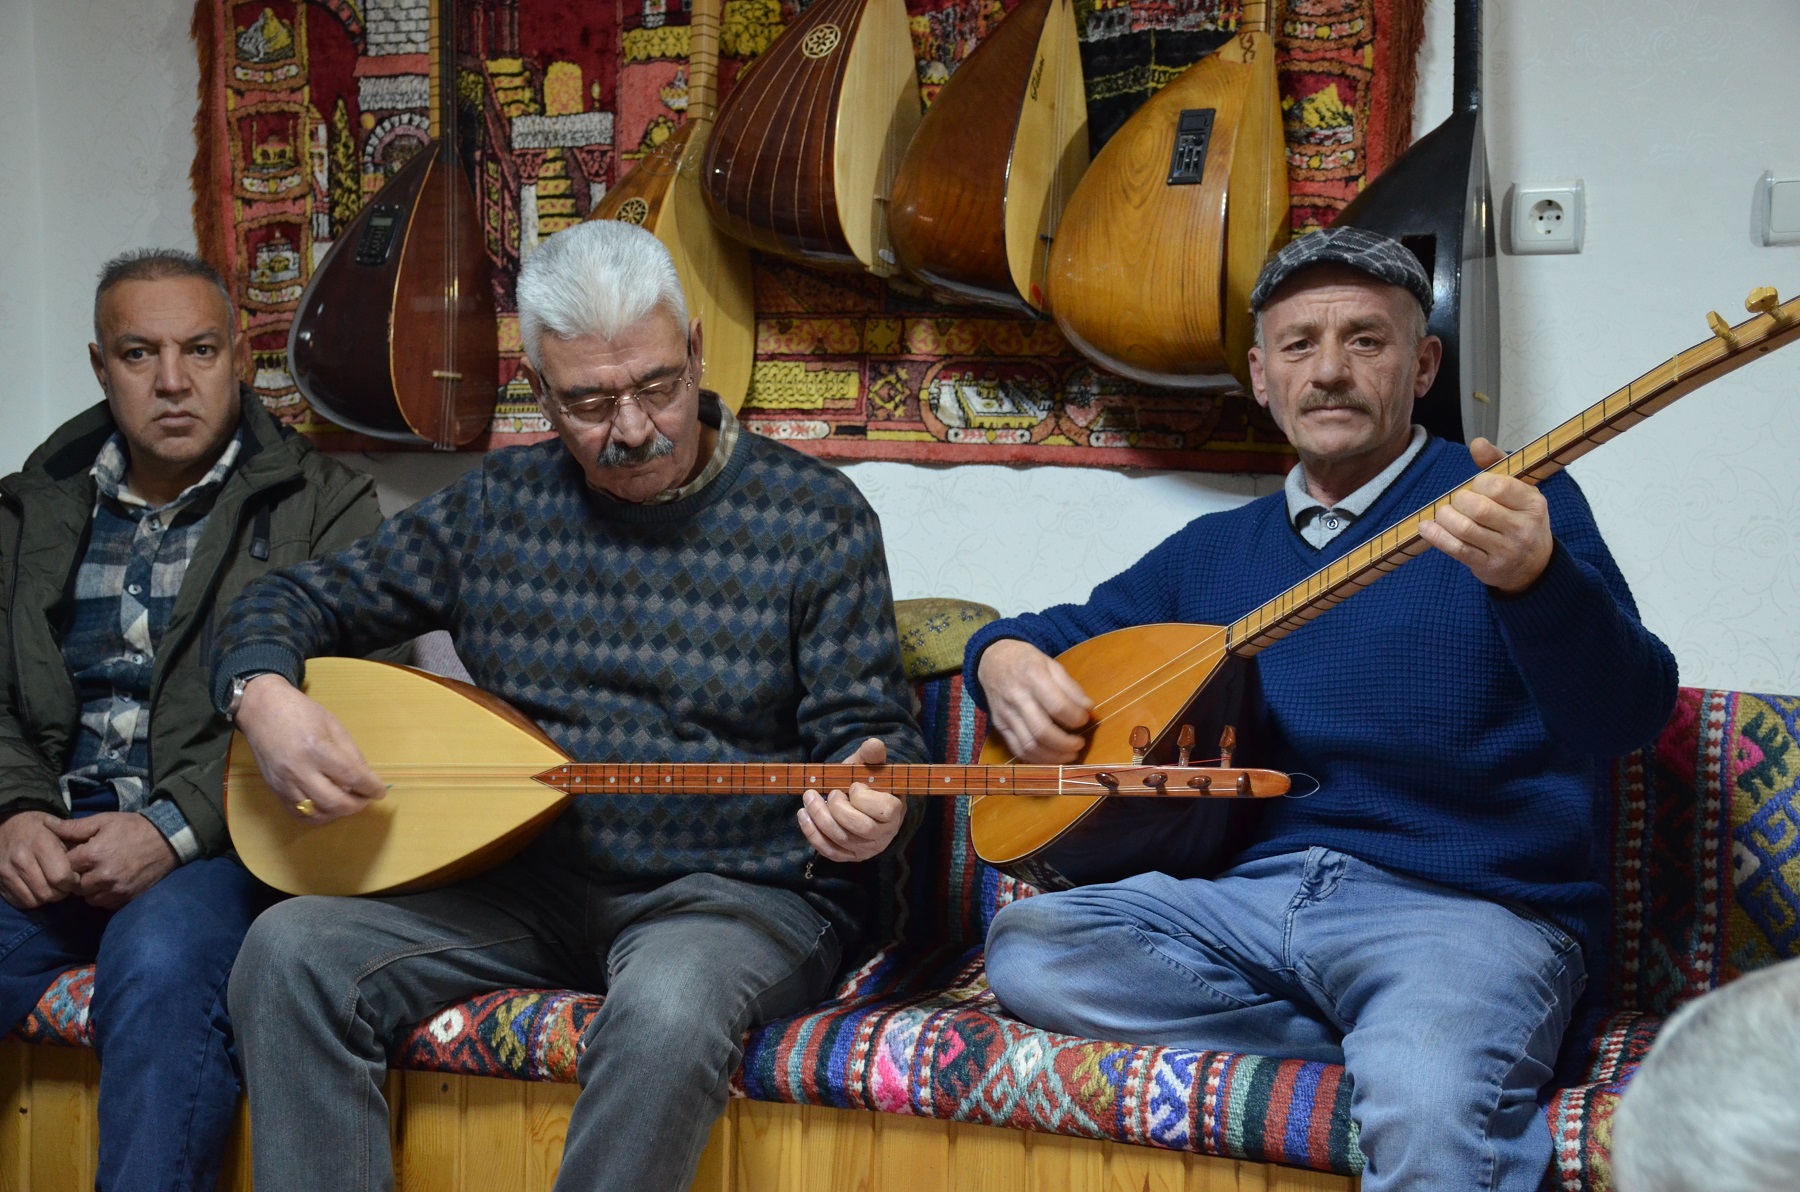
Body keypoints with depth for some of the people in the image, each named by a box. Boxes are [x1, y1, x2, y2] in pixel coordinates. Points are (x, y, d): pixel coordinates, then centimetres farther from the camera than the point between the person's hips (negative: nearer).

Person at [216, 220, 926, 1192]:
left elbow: (869, 729, -4)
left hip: (740, 891, -4)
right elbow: (294, 602, 13)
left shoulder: (814, 517, -4)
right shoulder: (500, 505, 7)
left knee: (669, 1008, -37)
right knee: (292, 951, -18)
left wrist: (867, 811, -29)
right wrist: (265, 698, -10)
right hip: (532, 877, 4)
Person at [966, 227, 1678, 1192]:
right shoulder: (1216, 550, 20)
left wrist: (1533, 576, -35)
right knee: (1026, 948, -21)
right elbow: (1060, 630, 31)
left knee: (1428, 1111, -40)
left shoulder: (1510, 505, 2)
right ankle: (1387, 1046, -13)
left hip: (1461, 905, -8)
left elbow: (1625, 718, -13)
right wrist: (1008, 662, 5)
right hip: (1250, 889, 8)